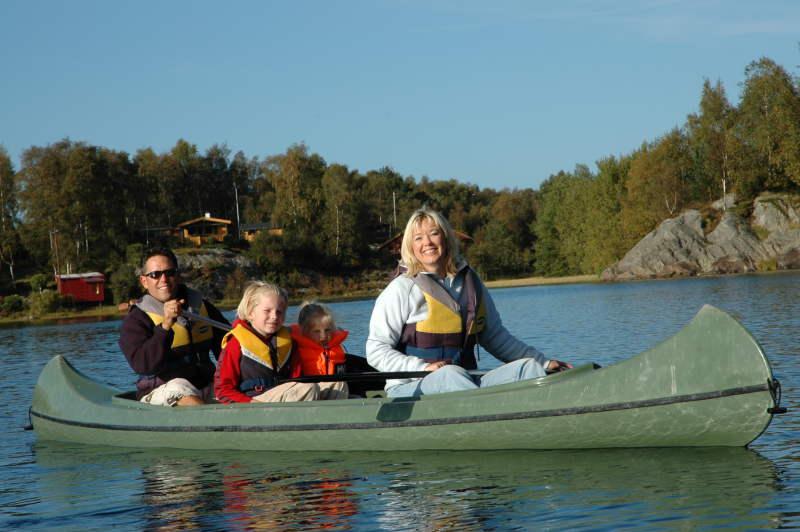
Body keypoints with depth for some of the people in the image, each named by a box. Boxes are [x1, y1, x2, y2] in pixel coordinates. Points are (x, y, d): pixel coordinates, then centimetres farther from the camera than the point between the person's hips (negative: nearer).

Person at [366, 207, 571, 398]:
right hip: (408, 390, -5)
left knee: (528, 367, -14)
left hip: (465, 384, 5)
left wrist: (544, 362, 18)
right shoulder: (401, 289, -3)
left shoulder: (470, 284, 15)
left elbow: (496, 337, 24)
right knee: (450, 374, -37)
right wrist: (422, 368, -22)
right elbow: (376, 351, -7)